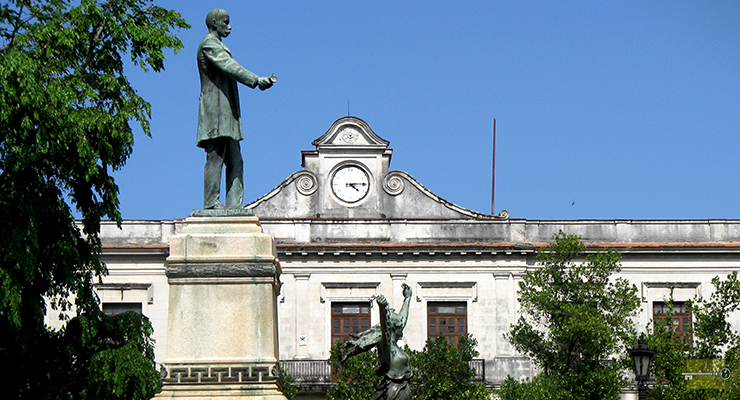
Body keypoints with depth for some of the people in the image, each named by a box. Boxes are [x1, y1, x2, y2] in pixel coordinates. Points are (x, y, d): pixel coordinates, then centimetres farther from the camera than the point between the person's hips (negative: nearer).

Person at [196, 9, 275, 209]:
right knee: (216, 158, -12)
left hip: (226, 113, 10)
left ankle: (234, 204, -1)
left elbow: (232, 71, 22)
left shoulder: (218, 46, 27)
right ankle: (211, 203, -14)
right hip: (215, 110, -10)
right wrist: (255, 80, -22)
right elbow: (229, 67, -17)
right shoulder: (209, 44, -5)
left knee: (235, 161, 3)